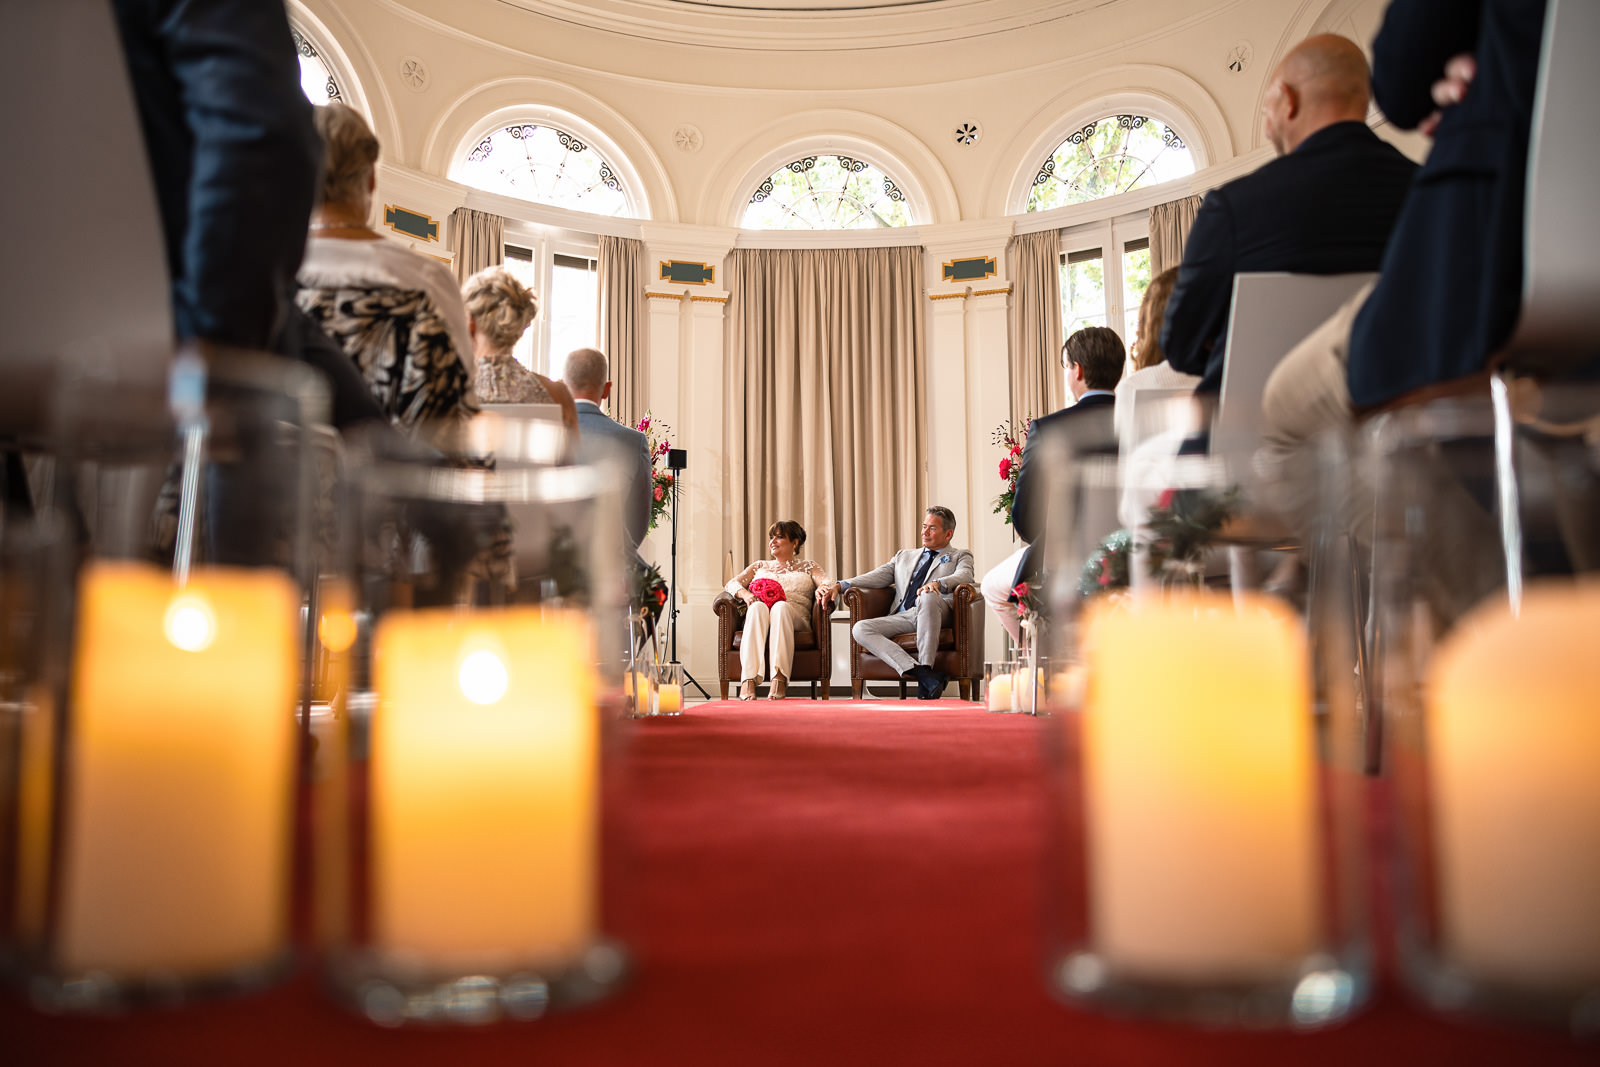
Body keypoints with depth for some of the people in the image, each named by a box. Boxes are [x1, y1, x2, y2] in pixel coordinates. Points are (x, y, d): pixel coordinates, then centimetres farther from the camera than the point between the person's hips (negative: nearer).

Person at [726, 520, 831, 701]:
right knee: (758, 607, -37)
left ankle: (780, 678, -55)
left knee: (780, 607, -39)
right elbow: (732, 584, 19)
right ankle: (748, 680, -53)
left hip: (794, 615, -1)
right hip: (759, 615, 1)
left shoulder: (808, 566, 28)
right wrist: (745, 593, -6)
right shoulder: (760, 566, 34)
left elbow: (826, 582, 8)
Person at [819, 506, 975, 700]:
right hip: (901, 617, 4)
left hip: (935, 613, -4)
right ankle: (924, 676, -38)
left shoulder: (960, 556, 20)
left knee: (928, 597, -38)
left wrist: (938, 583, -26)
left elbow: (964, 576, -3)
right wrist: (839, 586, 1)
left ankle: (925, 667, -37)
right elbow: (877, 576, 19)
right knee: (860, 629, -24)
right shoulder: (904, 555, 32)